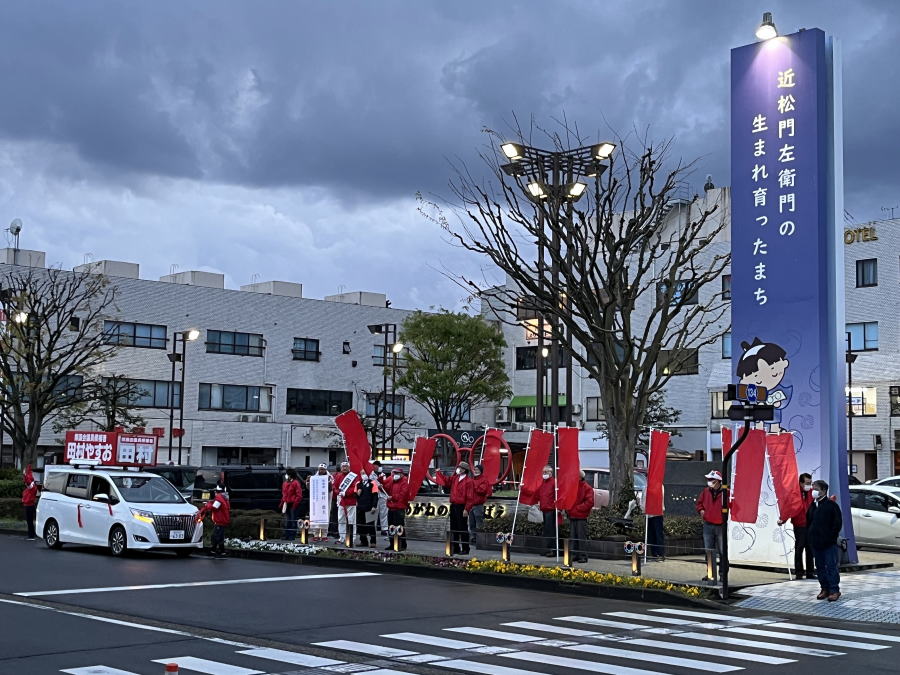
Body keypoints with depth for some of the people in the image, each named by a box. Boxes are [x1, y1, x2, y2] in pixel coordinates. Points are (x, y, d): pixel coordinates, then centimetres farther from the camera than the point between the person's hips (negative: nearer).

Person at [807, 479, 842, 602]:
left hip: (829, 544, -7)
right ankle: (825, 589, 18)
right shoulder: (812, 505, 13)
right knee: (820, 567, 10)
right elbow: (808, 521, 22)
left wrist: (831, 537, -9)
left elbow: (838, 523, -7)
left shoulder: (831, 505, -7)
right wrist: (809, 536, 13)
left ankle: (834, 590, -1)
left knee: (831, 566, -5)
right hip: (815, 543, 7)